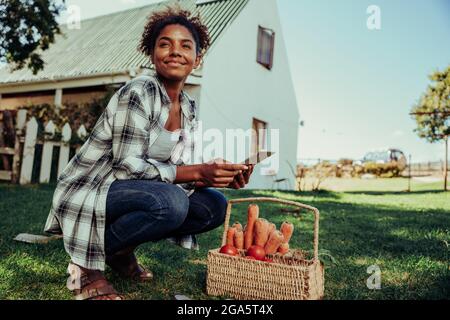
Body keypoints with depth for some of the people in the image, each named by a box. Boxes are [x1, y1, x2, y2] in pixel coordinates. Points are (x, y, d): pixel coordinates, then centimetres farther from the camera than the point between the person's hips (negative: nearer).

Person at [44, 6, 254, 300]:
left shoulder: (190, 107, 5)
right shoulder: (138, 93, -18)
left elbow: (179, 171, 4)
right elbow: (128, 165, -24)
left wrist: (218, 176, -15)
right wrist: (200, 172, -27)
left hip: (133, 191, 8)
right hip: (87, 191, -7)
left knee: (214, 205, -6)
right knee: (170, 202, -34)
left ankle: (122, 251, 7)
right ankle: (87, 262, -8)